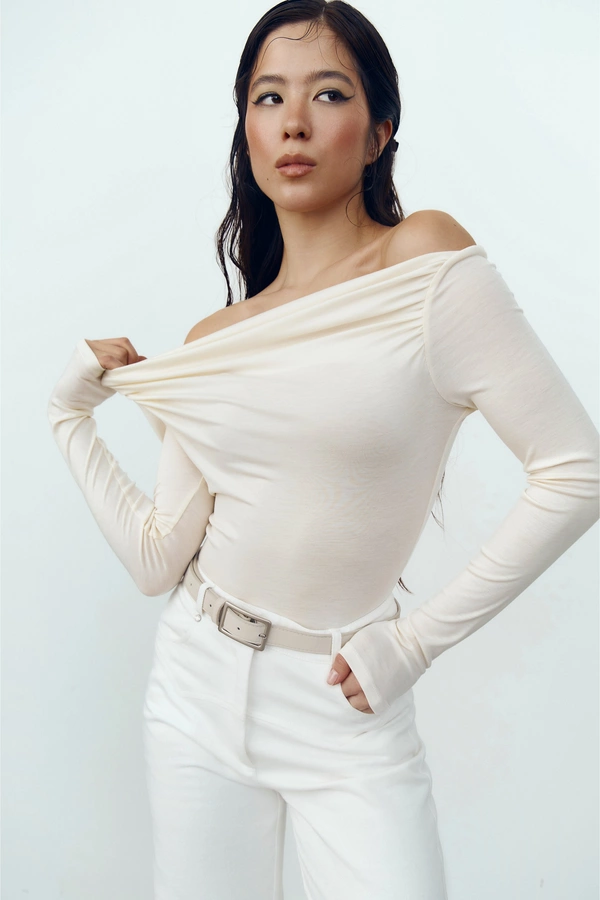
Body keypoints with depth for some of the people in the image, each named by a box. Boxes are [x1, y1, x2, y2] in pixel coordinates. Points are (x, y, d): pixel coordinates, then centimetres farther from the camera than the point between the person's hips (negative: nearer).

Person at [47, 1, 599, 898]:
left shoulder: (429, 262, -11)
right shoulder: (212, 341, 3)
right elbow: (158, 561, 1)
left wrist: (420, 638, -11)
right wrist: (72, 417, 4)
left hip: (345, 709, -3)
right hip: (199, 687, 4)